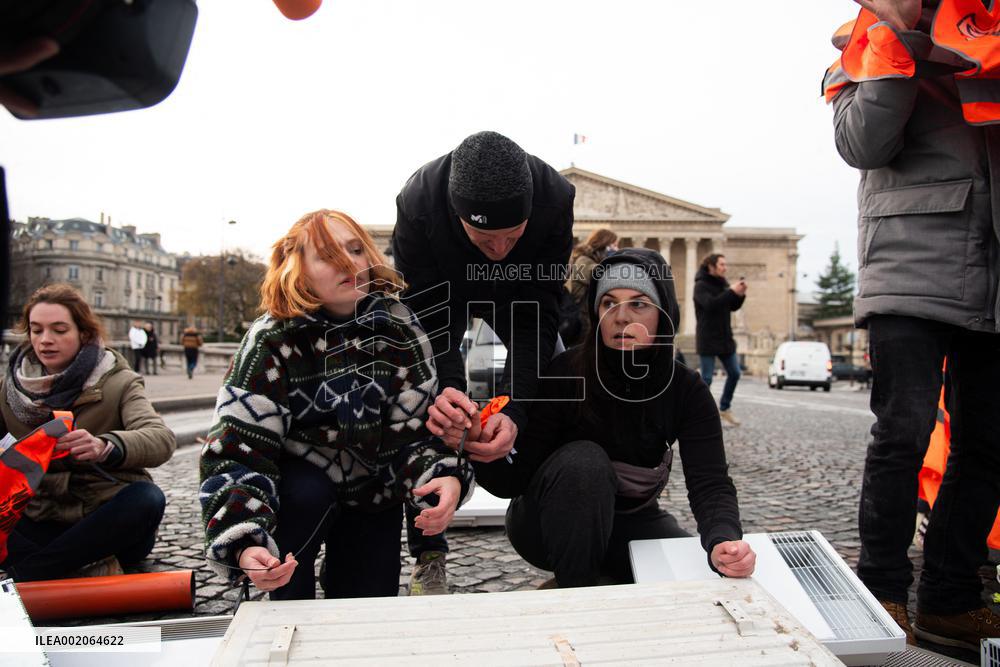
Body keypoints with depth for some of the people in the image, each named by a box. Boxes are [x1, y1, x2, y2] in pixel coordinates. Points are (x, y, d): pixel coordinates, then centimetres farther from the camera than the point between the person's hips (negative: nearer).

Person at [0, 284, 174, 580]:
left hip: (107, 522, -2)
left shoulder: (118, 383, -5)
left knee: (147, 499, -33)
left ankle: (32, 570, -22)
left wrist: (104, 447, -41)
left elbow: (162, 439, -21)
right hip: (41, 522, 3)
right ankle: (90, 569, -25)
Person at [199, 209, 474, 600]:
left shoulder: (400, 330, -16)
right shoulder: (273, 340, -22)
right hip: (297, 488, -2)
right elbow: (236, 452, -28)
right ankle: (288, 602, -10)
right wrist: (245, 546, -44)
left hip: (372, 495, 2)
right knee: (306, 491, -35)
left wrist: (446, 478, -41)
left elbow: (416, 430, -19)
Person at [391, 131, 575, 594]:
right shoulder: (417, 203, -40)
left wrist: (512, 408, -45)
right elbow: (426, 316, -33)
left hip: (518, 291, 1)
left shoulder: (555, 199, -37)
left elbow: (536, 317, -33)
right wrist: (444, 390, -53)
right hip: (439, 291, -1)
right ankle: (428, 559, -4)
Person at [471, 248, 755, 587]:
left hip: (632, 523, 3)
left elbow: (710, 483, -23)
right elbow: (514, 481, -23)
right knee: (584, 460, -33)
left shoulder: (686, 390, -13)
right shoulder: (563, 373, -23)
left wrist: (723, 540, -45)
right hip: (550, 528, -3)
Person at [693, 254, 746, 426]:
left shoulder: (722, 283, 11)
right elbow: (710, 304, -26)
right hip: (707, 339, -7)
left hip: (724, 337, 7)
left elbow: (733, 307, 10)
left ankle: (725, 408, 24)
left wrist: (740, 295, -8)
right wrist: (732, 292, -26)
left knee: (734, 373, 9)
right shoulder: (701, 285, -10)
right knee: (706, 378, -5)